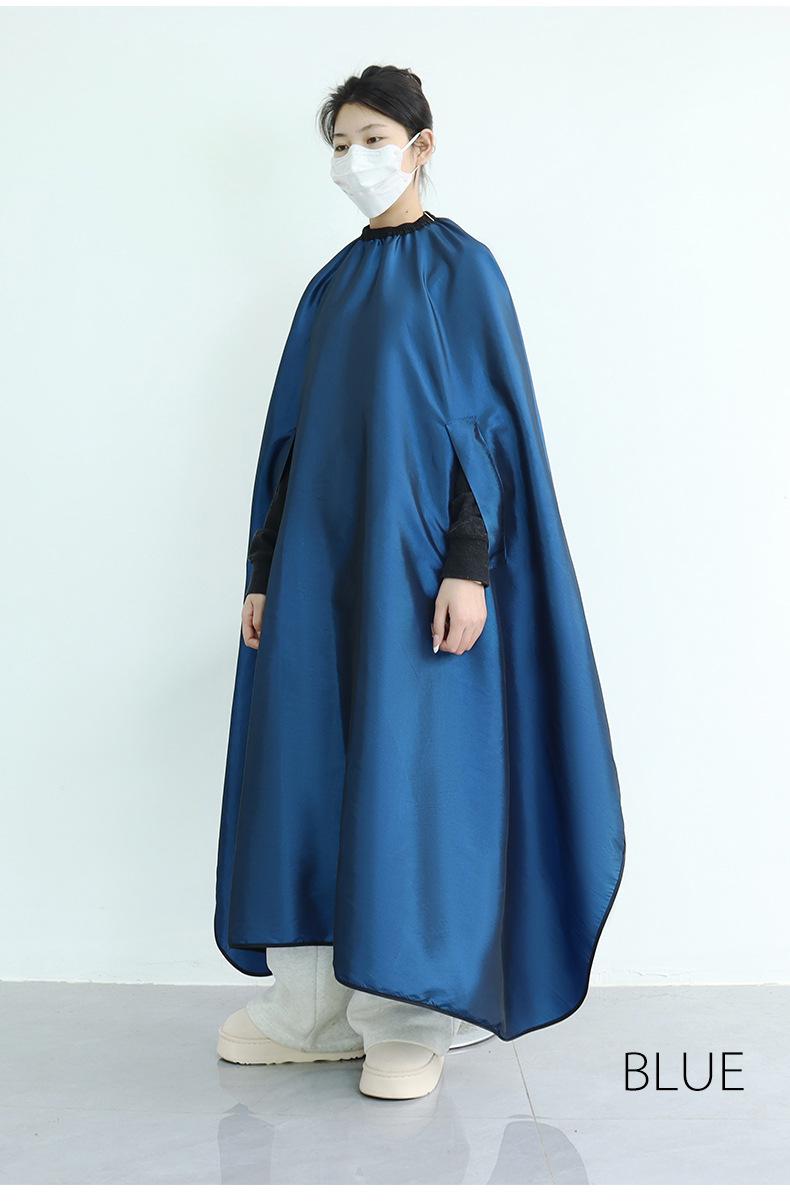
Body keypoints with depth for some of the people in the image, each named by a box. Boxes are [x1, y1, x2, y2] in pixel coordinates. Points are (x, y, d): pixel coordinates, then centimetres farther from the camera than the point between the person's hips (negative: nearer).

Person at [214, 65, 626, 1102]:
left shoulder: (460, 267, -1)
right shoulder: (331, 286, 16)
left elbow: (489, 421, -9)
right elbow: (291, 434, 15)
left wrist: (469, 565, -19)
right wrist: (265, 571, 11)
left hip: (413, 557, -6)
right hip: (319, 558, 6)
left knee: (410, 769, -4)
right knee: (306, 766, 5)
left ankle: (412, 1016, 8)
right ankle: (316, 1005, 16)